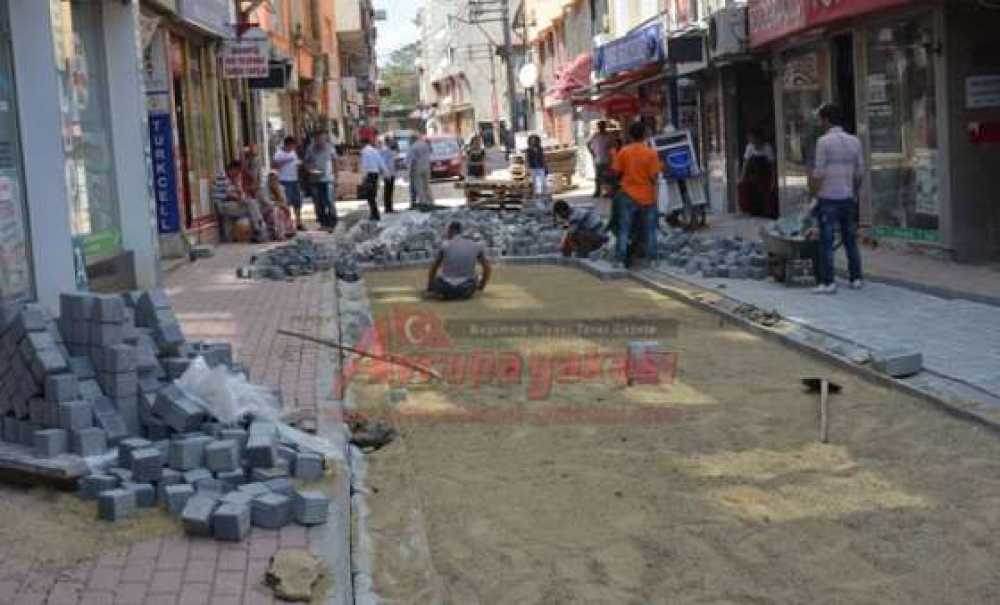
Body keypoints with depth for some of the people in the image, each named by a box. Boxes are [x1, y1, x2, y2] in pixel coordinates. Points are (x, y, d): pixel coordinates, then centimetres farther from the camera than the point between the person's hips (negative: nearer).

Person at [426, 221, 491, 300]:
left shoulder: (445, 245, 0)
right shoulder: (477, 246, 4)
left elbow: (433, 268, 9)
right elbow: (488, 268, 13)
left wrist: (429, 288, 24)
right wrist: (481, 287, 29)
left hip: (446, 289, 0)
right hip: (466, 290, 0)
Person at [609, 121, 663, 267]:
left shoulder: (623, 152, -5)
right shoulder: (651, 153, -9)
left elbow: (615, 172, 0)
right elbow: (653, 177, -12)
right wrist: (659, 167, 4)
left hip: (628, 195, 1)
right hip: (647, 197, 0)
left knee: (624, 230, 4)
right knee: (649, 230, 10)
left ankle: (620, 259, 1)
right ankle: (652, 258, 13)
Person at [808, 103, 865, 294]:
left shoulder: (824, 141, -11)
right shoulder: (855, 141, 6)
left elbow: (818, 173, -12)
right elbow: (860, 172, 9)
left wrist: (813, 195, -3)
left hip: (828, 199, -6)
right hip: (847, 198, 6)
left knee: (826, 242, -2)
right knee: (850, 240, 13)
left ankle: (828, 282, -4)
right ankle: (856, 278, 15)